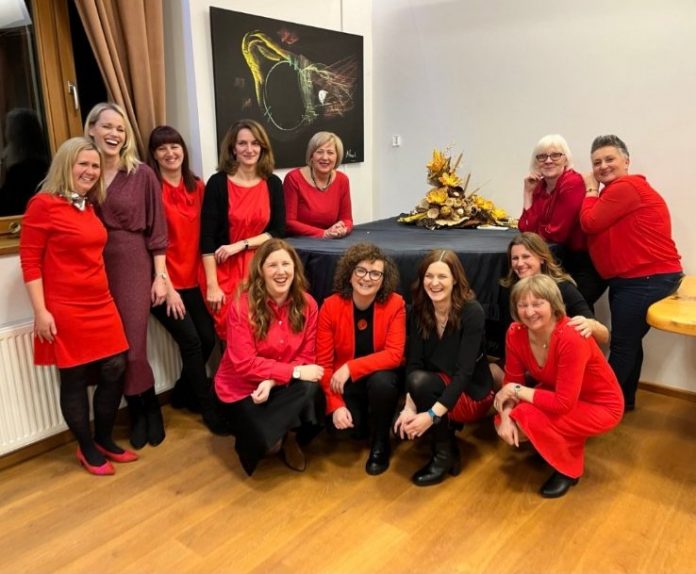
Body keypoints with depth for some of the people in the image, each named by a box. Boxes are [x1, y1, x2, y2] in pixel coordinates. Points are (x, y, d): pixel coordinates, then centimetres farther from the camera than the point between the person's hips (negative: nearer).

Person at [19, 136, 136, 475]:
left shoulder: (89, 206, 13)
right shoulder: (43, 204, -10)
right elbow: (29, 261, -11)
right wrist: (40, 311, -14)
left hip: (101, 305, 7)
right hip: (65, 311, -7)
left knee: (115, 372, 9)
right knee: (75, 380, 7)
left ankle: (104, 440, 29)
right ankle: (87, 449, 24)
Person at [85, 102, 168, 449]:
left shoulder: (142, 174, -2)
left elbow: (156, 230, -2)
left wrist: (160, 276, -6)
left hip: (134, 266, -2)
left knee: (132, 347, -1)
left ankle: (149, 410, 23)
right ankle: (137, 413, 25)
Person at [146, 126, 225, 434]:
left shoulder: (197, 186, 7)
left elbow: (201, 234, 10)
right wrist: (167, 287, -14)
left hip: (192, 278, 6)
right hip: (166, 281, -6)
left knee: (208, 337, 6)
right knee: (191, 342, -6)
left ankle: (183, 393, 31)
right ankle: (209, 408, 12)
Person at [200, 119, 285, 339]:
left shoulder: (273, 184, 3)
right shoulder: (218, 183, -6)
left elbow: (278, 232, 1)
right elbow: (207, 238, -9)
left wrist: (240, 245, -12)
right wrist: (212, 285, -14)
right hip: (223, 270, -2)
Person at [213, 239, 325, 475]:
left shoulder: (307, 304, -9)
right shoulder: (242, 306, -20)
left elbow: (306, 357, -5)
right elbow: (245, 364, -21)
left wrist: (273, 381, -22)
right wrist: (294, 372, -26)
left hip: (282, 385, 4)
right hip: (241, 389, -3)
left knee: (312, 390, -30)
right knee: (263, 442, -27)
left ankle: (290, 438, 3)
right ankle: (256, 441, 14)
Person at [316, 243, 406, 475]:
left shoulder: (395, 304, -15)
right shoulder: (331, 306, -14)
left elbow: (394, 354, -22)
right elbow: (324, 362, -13)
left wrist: (350, 368, -31)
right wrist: (336, 405, -23)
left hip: (380, 377, 0)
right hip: (345, 383, 1)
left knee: (381, 381, -34)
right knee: (342, 425, -24)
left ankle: (380, 444, -6)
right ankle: (361, 419, 16)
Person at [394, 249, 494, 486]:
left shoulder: (472, 312, -21)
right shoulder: (418, 311, -7)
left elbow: (464, 371, -26)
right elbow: (413, 362, -12)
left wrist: (432, 414, -35)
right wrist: (410, 407, -28)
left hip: (471, 393, -4)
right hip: (436, 387, 4)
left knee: (421, 381, -31)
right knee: (403, 426, -21)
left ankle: (445, 457, -12)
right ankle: (445, 429, 9)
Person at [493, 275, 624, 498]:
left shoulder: (572, 338, -34)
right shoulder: (516, 333, -15)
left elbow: (563, 403, -34)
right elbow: (512, 381, -7)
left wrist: (516, 390, -25)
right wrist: (505, 417, -24)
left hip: (600, 405, -6)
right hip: (558, 396, 6)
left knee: (528, 418, -28)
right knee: (506, 424, -13)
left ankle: (569, 468, 0)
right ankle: (555, 446, 15)